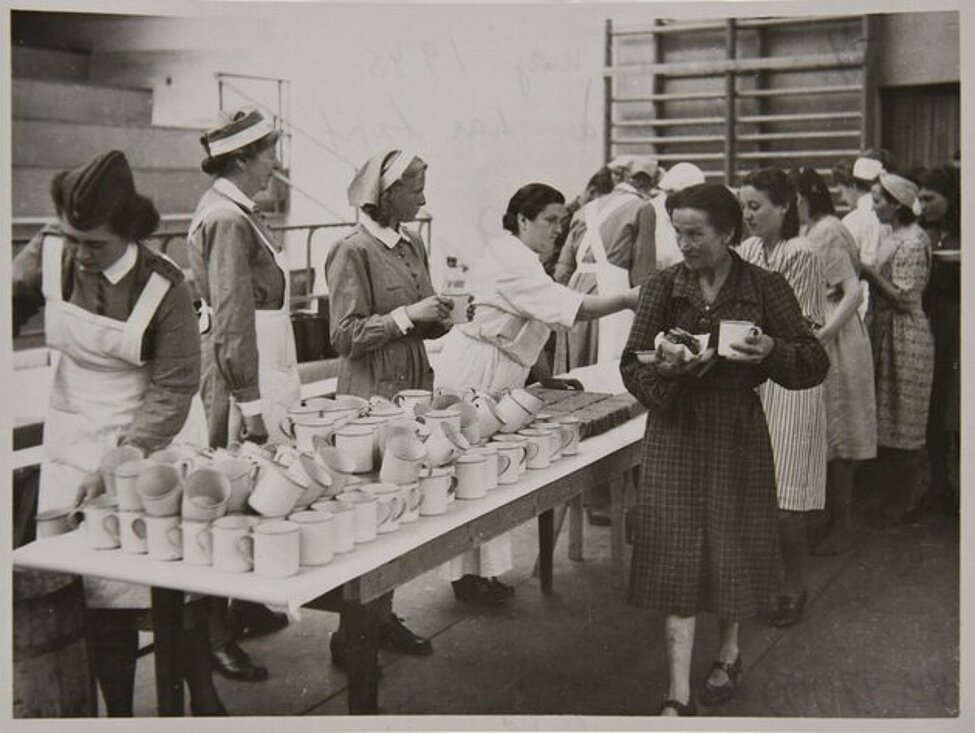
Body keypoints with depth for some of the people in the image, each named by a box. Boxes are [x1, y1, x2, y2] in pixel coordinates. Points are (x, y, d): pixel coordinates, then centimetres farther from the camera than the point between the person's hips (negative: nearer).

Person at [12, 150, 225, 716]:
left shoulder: (164, 287, -17)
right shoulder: (48, 254, -7)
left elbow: (173, 390, -15)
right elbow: (15, 306, 8)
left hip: (156, 442, -3)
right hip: (77, 443, 3)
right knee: (96, 591, 5)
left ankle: (205, 703, 21)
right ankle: (117, 712, 20)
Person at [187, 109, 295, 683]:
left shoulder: (237, 213, 16)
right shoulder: (228, 220, -16)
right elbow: (231, 323, -20)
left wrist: (282, 387, 23)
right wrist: (250, 404, -20)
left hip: (262, 376, 10)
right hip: (243, 383, -10)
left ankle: (245, 608, 29)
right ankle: (217, 637, 6)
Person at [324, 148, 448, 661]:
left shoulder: (412, 245, 13)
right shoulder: (354, 252, -11)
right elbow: (346, 336, -15)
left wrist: (437, 319, 2)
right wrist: (408, 315, -18)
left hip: (412, 389, 8)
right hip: (370, 398, -7)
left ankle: (382, 617, 23)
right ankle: (350, 634, 8)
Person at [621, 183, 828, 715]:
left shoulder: (766, 288, -4)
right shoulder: (662, 287, -1)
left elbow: (814, 362, -2)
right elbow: (633, 366, -1)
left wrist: (772, 350, -22)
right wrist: (668, 369, -22)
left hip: (737, 432, 0)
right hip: (675, 432, 0)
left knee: (734, 546, 11)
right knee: (677, 554, -3)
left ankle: (728, 654, 38)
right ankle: (679, 695, 2)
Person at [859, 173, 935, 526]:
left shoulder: (913, 241, -16)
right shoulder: (894, 237, 13)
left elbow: (904, 298, -19)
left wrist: (868, 272, -17)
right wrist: (868, 273, 2)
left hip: (906, 337, -9)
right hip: (886, 332, 9)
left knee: (902, 425, 0)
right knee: (886, 421, 13)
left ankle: (900, 502, 9)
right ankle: (892, 494, 22)